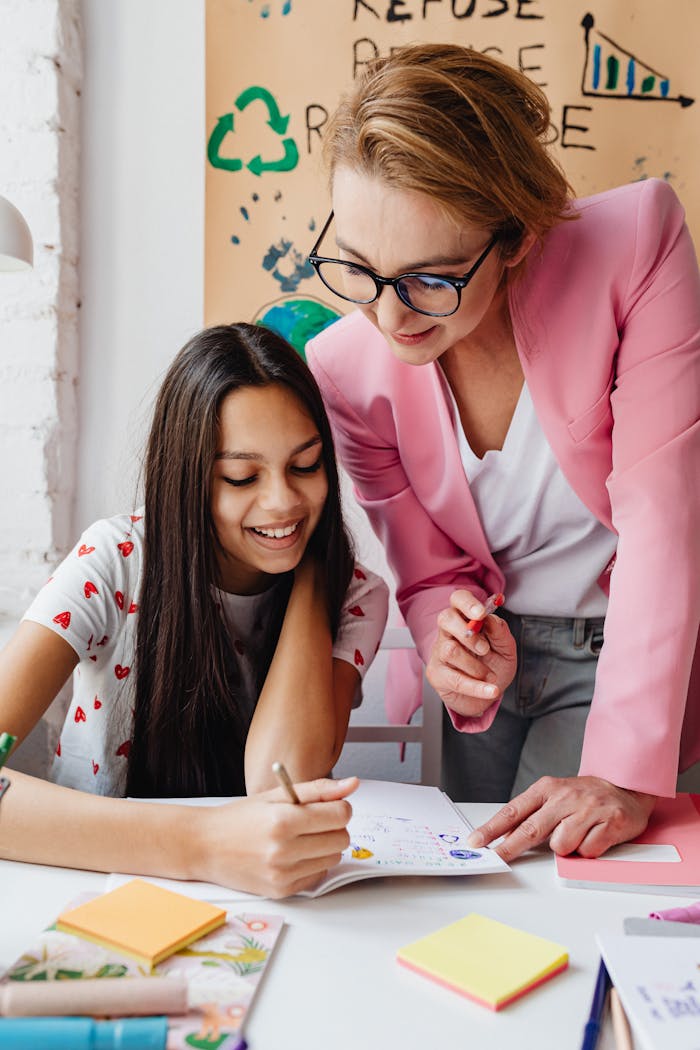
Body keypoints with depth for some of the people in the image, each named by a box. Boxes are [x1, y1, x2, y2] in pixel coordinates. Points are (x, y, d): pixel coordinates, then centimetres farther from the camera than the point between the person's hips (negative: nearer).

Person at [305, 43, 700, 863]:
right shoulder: (345, 365, -17)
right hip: (496, 652, 3)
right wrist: (452, 644, -31)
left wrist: (623, 774, -30)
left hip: (624, 647, -2)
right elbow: (432, 575, -6)